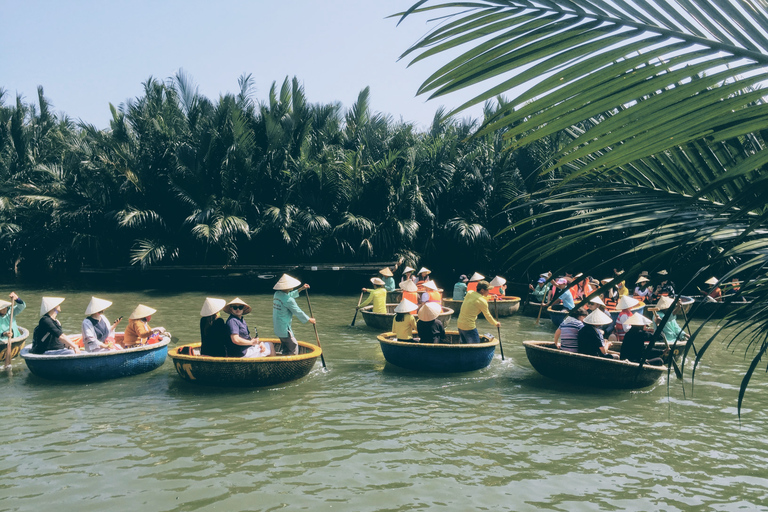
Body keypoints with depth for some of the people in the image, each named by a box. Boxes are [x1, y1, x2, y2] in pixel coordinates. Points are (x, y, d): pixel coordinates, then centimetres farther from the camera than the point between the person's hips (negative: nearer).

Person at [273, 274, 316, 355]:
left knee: (285, 348, 19)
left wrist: (301, 289, 26)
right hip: (284, 328, -9)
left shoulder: (277, 294, 6)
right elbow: (298, 312, -12)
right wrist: (309, 319, 2)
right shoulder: (288, 300, -20)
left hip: (277, 327, 9)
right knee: (293, 347, 0)